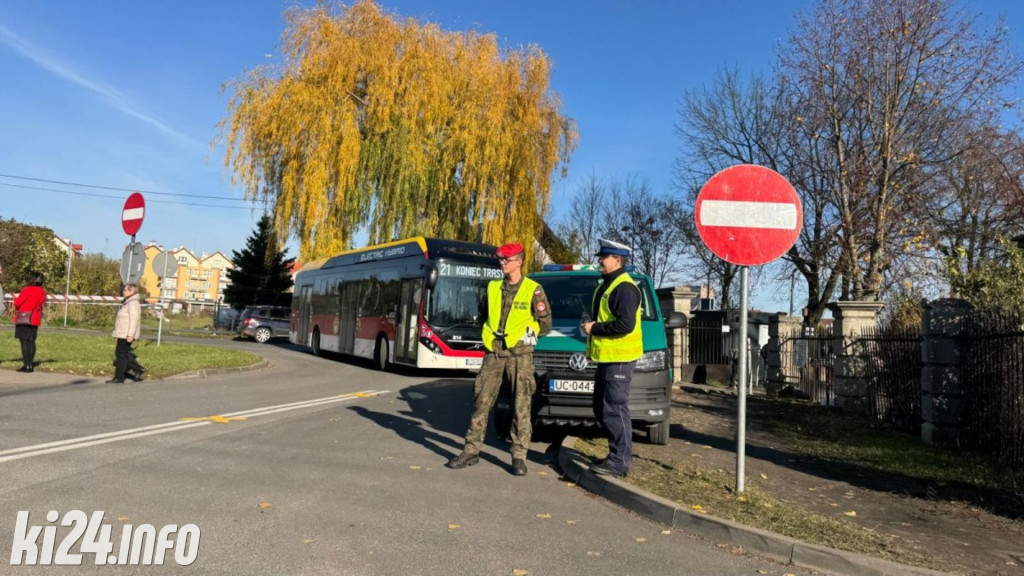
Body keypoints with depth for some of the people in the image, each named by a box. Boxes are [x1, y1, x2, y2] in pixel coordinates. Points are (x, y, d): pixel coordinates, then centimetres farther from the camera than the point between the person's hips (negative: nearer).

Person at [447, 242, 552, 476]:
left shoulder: (533, 289, -3)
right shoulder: (493, 287, 9)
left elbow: (546, 325, 1)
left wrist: (523, 333, 1)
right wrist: (493, 334, 11)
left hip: (520, 353, -4)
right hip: (494, 352, 4)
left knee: (522, 405, -1)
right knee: (482, 402, 5)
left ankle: (519, 456, 7)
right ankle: (471, 450, 14)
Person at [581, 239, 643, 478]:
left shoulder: (624, 288, -15)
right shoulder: (606, 285, 18)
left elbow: (625, 324, -24)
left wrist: (595, 328, -16)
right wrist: (590, 324, 10)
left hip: (619, 358, -11)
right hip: (606, 358, 11)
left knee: (615, 409, -7)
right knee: (601, 408, 16)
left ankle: (619, 462, 1)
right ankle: (619, 453, 26)